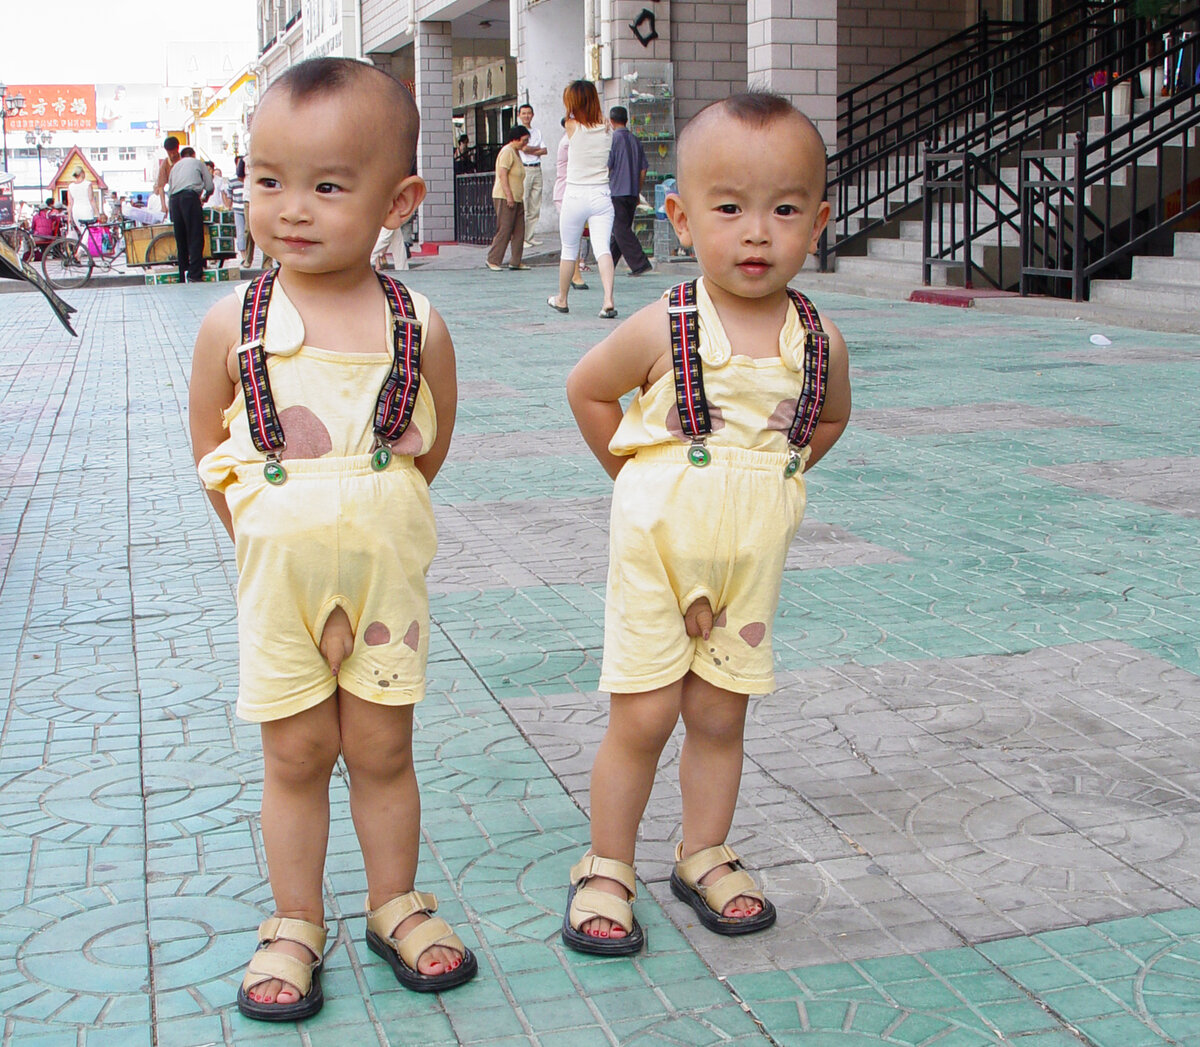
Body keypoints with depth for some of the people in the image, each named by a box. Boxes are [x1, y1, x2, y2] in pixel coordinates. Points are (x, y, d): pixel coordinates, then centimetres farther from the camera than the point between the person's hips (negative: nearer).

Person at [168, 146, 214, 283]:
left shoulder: (175, 166, 29)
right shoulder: (198, 163, 19)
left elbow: (169, 190, 21)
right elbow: (209, 186, 11)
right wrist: (203, 198, 29)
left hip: (174, 199, 5)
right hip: (191, 197, -4)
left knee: (180, 240, 8)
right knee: (195, 238, -9)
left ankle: (183, 277, 7)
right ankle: (194, 275, -22)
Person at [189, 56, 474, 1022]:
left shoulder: (418, 328, -9)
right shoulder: (233, 326, -8)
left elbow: (428, 451, 4)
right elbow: (211, 452, 2)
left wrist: (362, 521, 5)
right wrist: (274, 534, 1)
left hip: (387, 569, 0)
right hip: (278, 572, 0)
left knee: (382, 748, 12)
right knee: (295, 755, 10)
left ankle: (396, 906, 30)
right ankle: (296, 927, 25)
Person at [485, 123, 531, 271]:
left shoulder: (516, 152, 19)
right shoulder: (507, 152, -11)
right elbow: (502, 174, -19)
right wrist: (509, 195, -23)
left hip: (516, 198, 10)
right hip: (505, 198, -10)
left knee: (519, 230, 6)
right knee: (504, 230, -9)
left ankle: (515, 261, 9)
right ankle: (492, 260, -4)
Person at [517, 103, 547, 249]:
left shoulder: (537, 132, 17)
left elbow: (544, 150, 8)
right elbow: (524, 148, -12)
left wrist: (531, 150, -5)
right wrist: (537, 148, 0)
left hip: (537, 169, 6)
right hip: (523, 169, -6)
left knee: (535, 205, 4)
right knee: (523, 206, -9)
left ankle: (531, 236, 9)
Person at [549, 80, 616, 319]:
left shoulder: (572, 127, -8)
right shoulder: (604, 129, 1)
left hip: (575, 196, -2)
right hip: (602, 195, 2)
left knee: (569, 249, 13)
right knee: (602, 247, -6)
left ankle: (561, 299, 30)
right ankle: (608, 300, -24)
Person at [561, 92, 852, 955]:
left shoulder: (820, 343, -5)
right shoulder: (664, 330, -14)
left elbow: (830, 419, 16)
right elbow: (588, 391, 2)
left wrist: (765, 484, 8)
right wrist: (640, 478, 3)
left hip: (751, 562, 3)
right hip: (657, 549, -3)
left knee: (720, 717, 14)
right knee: (642, 719, 2)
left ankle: (705, 857, 31)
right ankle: (606, 869, 18)